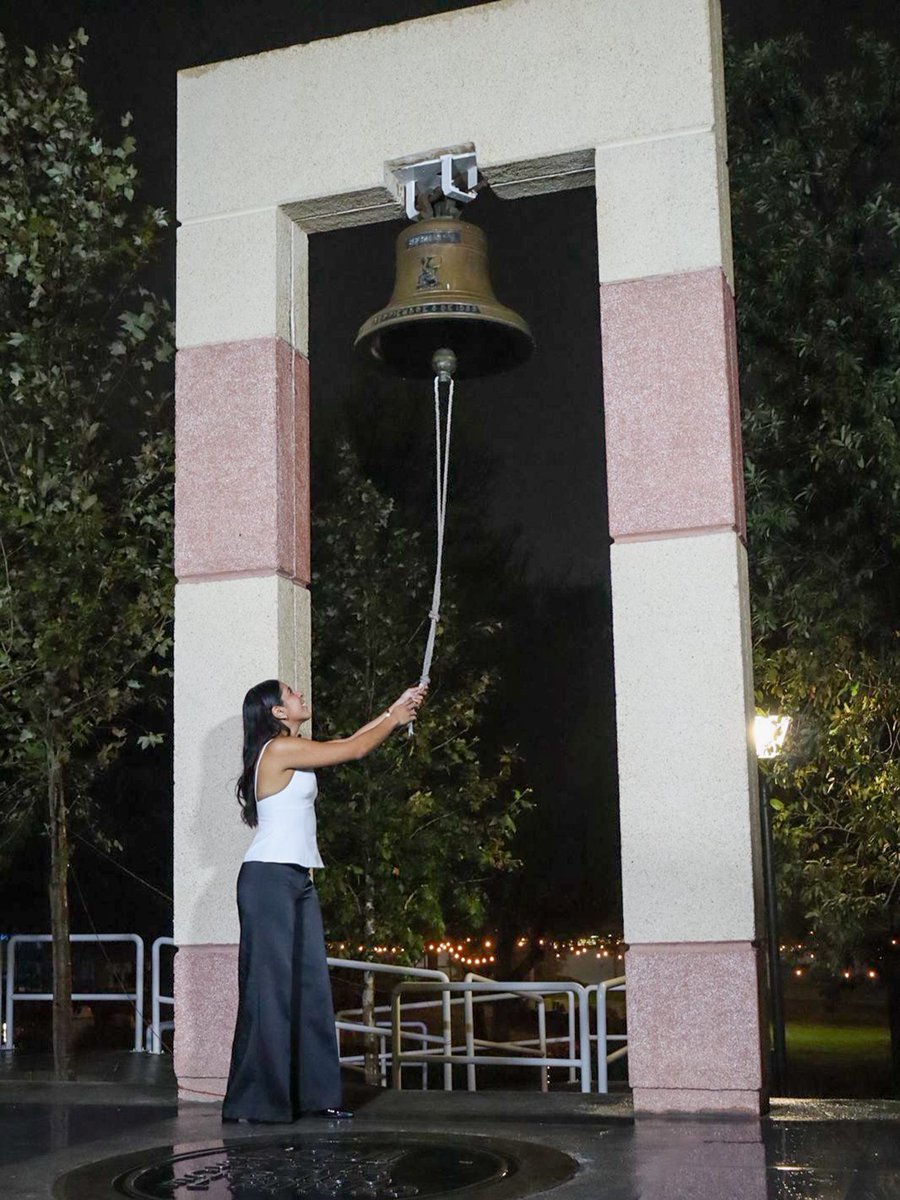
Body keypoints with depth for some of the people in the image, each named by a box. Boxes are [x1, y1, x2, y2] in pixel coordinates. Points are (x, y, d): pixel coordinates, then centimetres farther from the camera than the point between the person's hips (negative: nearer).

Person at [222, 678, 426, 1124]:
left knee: (310, 985, 6)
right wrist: (394, 719, 9)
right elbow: (355, 750, -7)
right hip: (269, 877, -9)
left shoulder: (292, 752, 17)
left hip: (296, 881, 9)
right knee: (269, 985, -7)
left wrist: (396, 708, 26)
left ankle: (313, 1092, 9)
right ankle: (255, 1099, -2)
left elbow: (349, 740, 26)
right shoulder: (280, 748, -11)